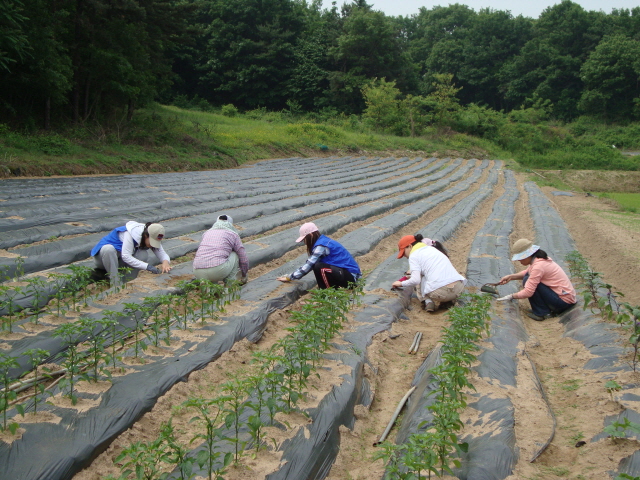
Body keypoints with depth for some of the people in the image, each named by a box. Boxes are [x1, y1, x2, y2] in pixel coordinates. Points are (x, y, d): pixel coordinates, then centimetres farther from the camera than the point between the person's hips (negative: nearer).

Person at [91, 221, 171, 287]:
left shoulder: (153, 239, -8)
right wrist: (147, 266, -41)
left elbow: (163, 254, -11)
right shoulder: (131, 233, -30)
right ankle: (116, 285, -34)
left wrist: (165, 262, -36)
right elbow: (126, 256, -36)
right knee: (108, 249, -42)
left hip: (119, 262, 5)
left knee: (143, 254, -24)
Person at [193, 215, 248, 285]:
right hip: (218, 270, -4)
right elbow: (243, 260, 16)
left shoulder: (207, 232, 26)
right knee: (234, 255, 21)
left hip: (198, 273, 4)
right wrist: (244, 276, 34)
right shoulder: (233, 234, 14)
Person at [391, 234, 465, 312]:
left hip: (439, 292, -6)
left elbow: (415, 280, -8)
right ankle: (448, 301, 13)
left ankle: (427, 302, 2)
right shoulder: (433, 249, 26)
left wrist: (401, 284, 11)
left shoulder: (414, 255, 4)